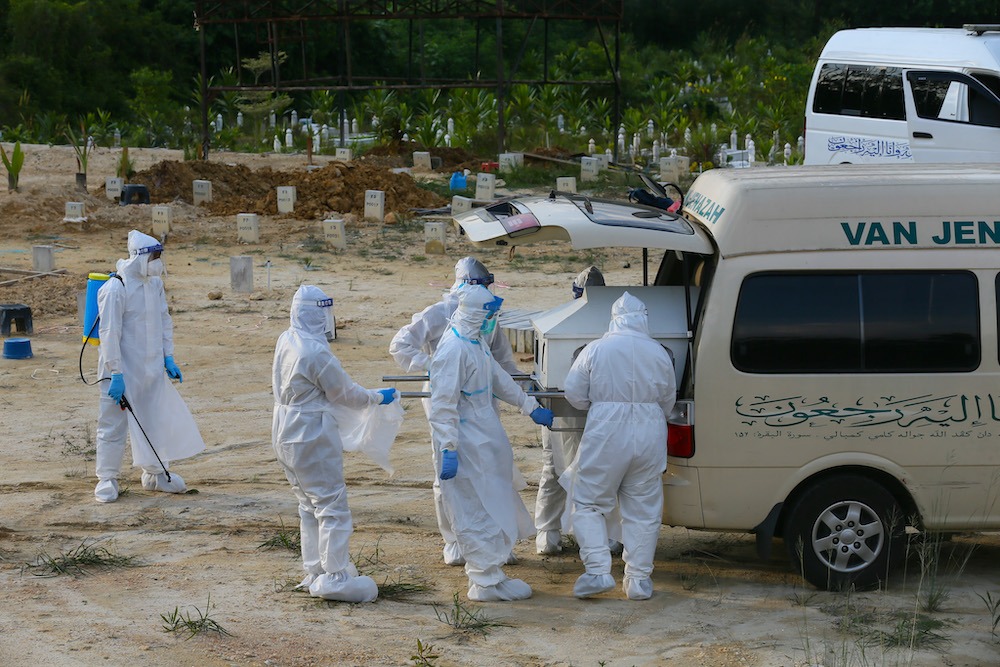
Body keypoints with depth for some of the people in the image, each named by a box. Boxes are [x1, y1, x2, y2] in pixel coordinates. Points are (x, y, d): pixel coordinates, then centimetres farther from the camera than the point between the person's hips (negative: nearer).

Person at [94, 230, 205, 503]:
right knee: (113, 423, 1)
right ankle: (107, 479, 12)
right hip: (124, 369, -7)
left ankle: (155, 474, 29)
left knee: (157, 418, 13)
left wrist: (168, 357, 11)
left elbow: (164, 320, 17)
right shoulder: (115, 289, -19)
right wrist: (116, 374, -20)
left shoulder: (155, 283, 6)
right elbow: (109, 333, -19)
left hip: (151, 368, 7)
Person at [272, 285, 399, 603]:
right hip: (312, 437, -9)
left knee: (310, 504, 19)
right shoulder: (316, 352, -24)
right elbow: (346, 394, -13)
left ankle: (315, 571, 27)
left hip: (286, 434, 9)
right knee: (332, 504, -1)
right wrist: (379, 397, 4)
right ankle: (334, 577, 1)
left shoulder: (286, 341, 3)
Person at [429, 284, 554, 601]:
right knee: (478, 514, -3)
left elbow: (499, 379, 25)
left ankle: (484, 573, 26)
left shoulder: (475, 343, 11)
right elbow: (443, 405, -23)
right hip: (468, 446, -10)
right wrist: (448, 451, -26)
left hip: (486, 442, 10)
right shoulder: (454, 349, -21)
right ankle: (487, 583, 4)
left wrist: (531, 407, 30)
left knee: (492, 509, 17)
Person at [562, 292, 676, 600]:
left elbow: (574, 395, -2)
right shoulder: (660, 354, 3)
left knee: (587, 504, 8)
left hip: (606, 436, -3)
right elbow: (668, 402, 13)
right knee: (643, 511, 11)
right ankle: (639, 580, 13)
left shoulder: (596, 350, -5)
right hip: (649, 438, 3)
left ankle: (598, 570, -4)